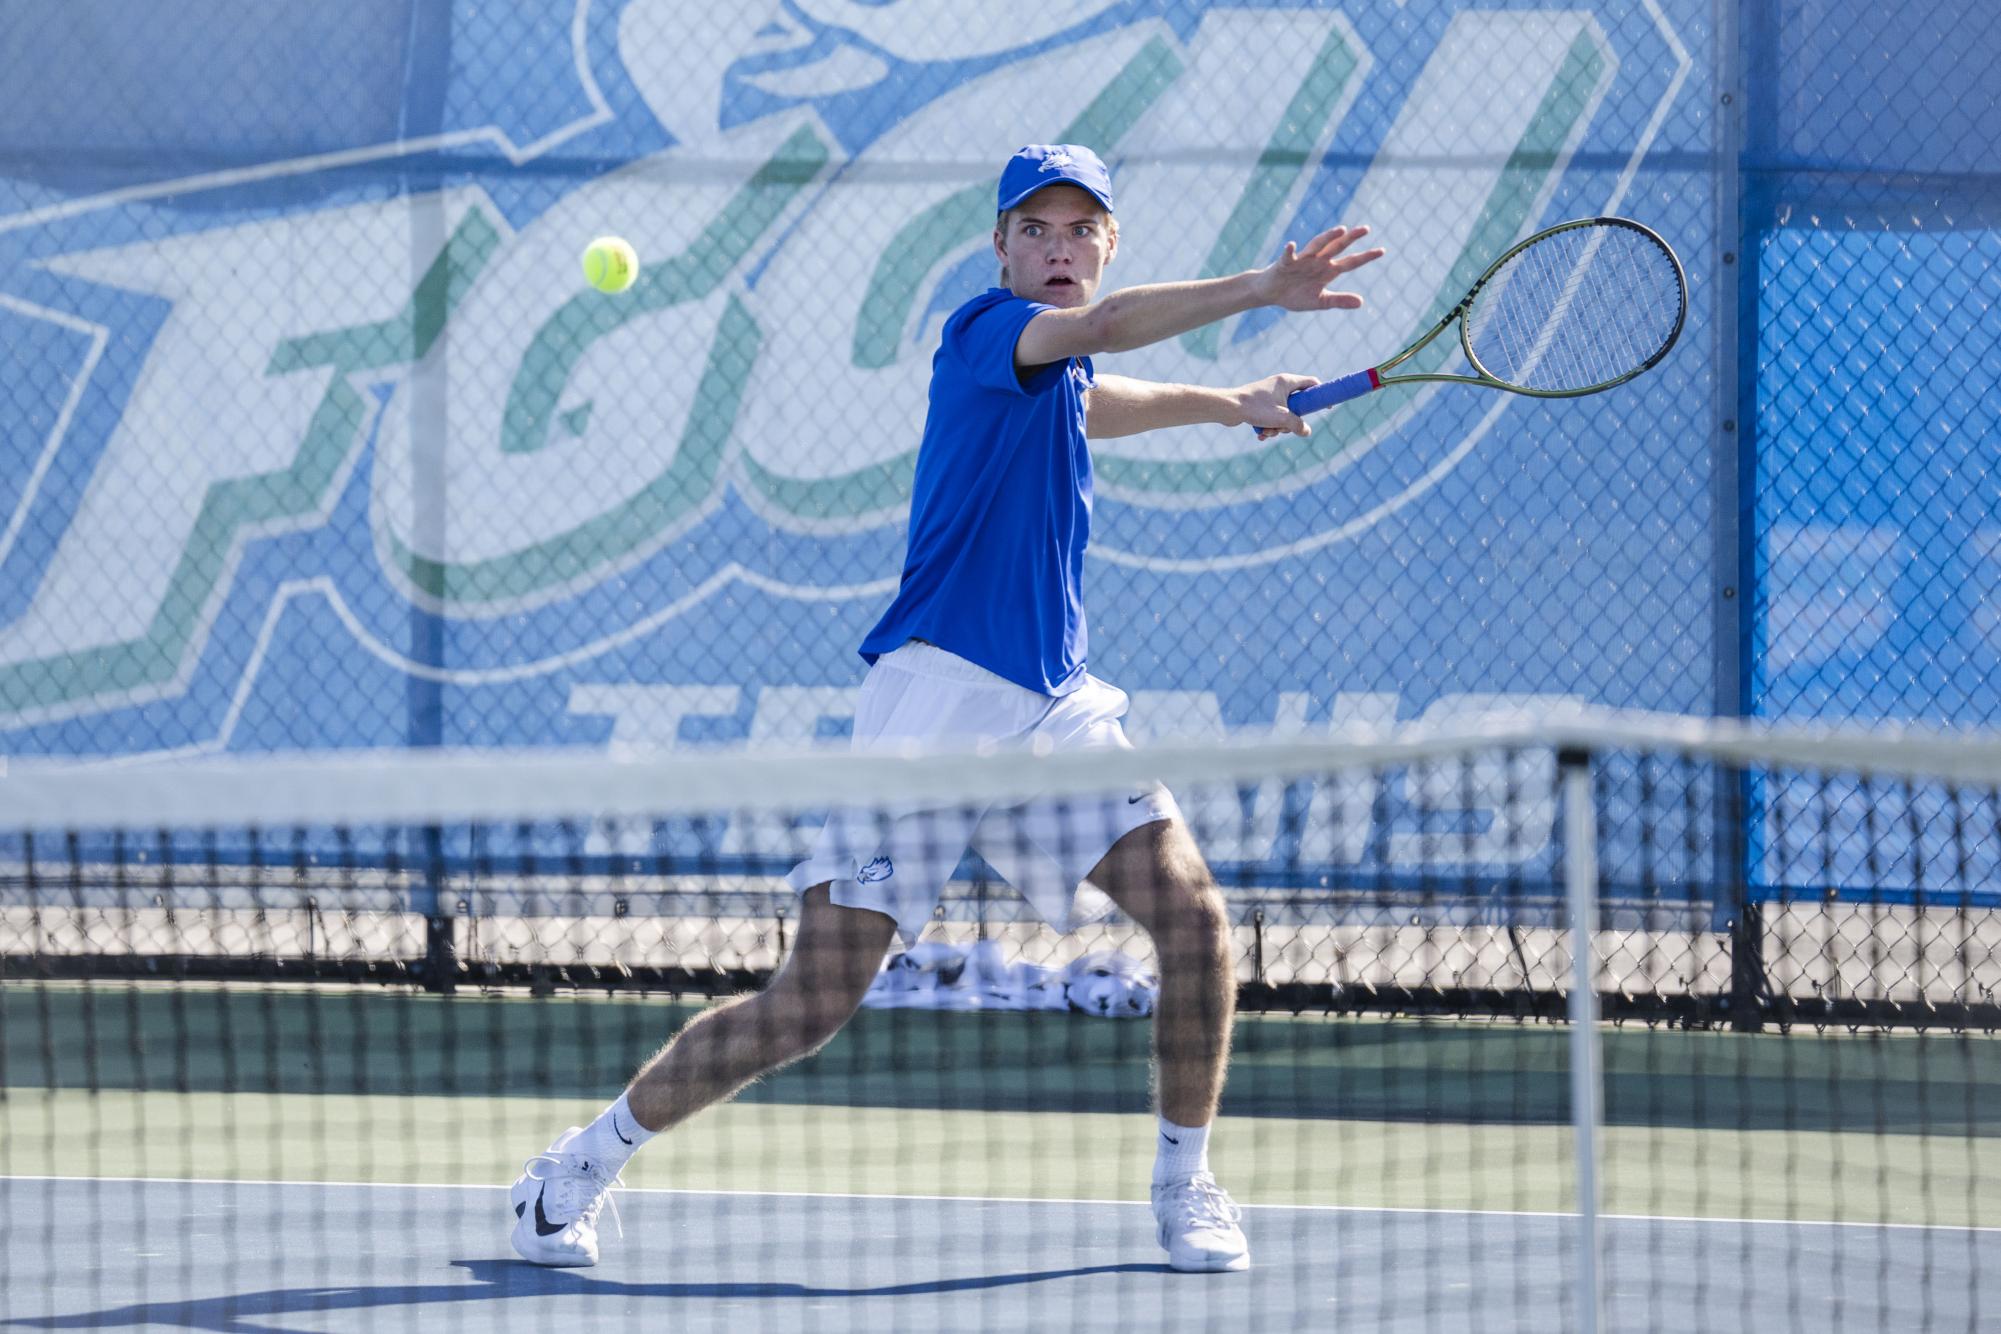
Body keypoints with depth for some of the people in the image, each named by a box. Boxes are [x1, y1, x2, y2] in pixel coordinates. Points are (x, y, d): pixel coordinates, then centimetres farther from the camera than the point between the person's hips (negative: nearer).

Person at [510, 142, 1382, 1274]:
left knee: (1194, 917, -9)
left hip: (1056, 704, 8)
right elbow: (1101, 328, -31)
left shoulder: (1062, 374, 17)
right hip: (938, 695, -8)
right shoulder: (986, 330, -9)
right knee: (815, 1003, -8)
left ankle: (1186, 1180, 8)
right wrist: (1262, 289, -42)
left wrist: (1226, 405, 48)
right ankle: (589, 1163, 9)